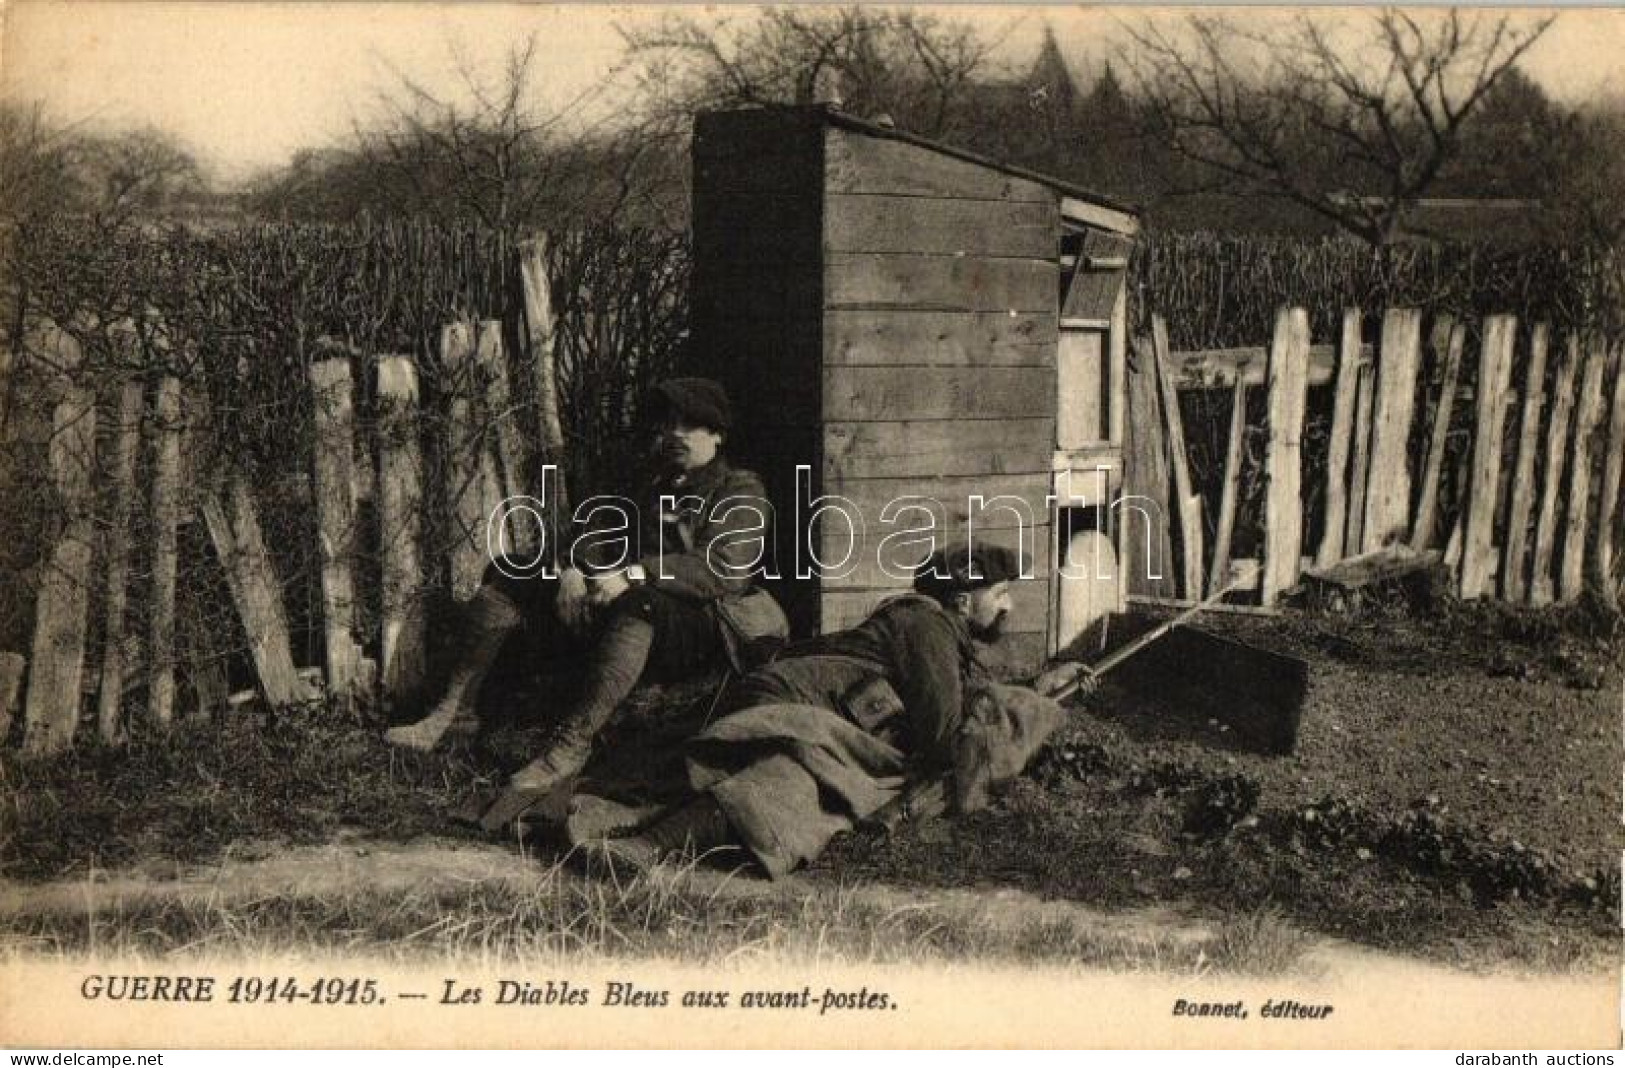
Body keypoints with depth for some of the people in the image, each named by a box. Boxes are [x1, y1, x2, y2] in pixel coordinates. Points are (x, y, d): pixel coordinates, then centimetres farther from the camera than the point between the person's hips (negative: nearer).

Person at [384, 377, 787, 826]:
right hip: (619, 603, 8)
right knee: (507, 577, -3)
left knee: (636, 602, -43)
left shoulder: (740, 492, 4)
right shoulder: (654, 488, 27)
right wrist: (577, 569, -8)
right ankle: (456, 709, -14)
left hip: (696, 628, -7)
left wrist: (635, 574, -25)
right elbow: (605, 541, 18)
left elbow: (724, 568, -13)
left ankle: (570, 748, -51)